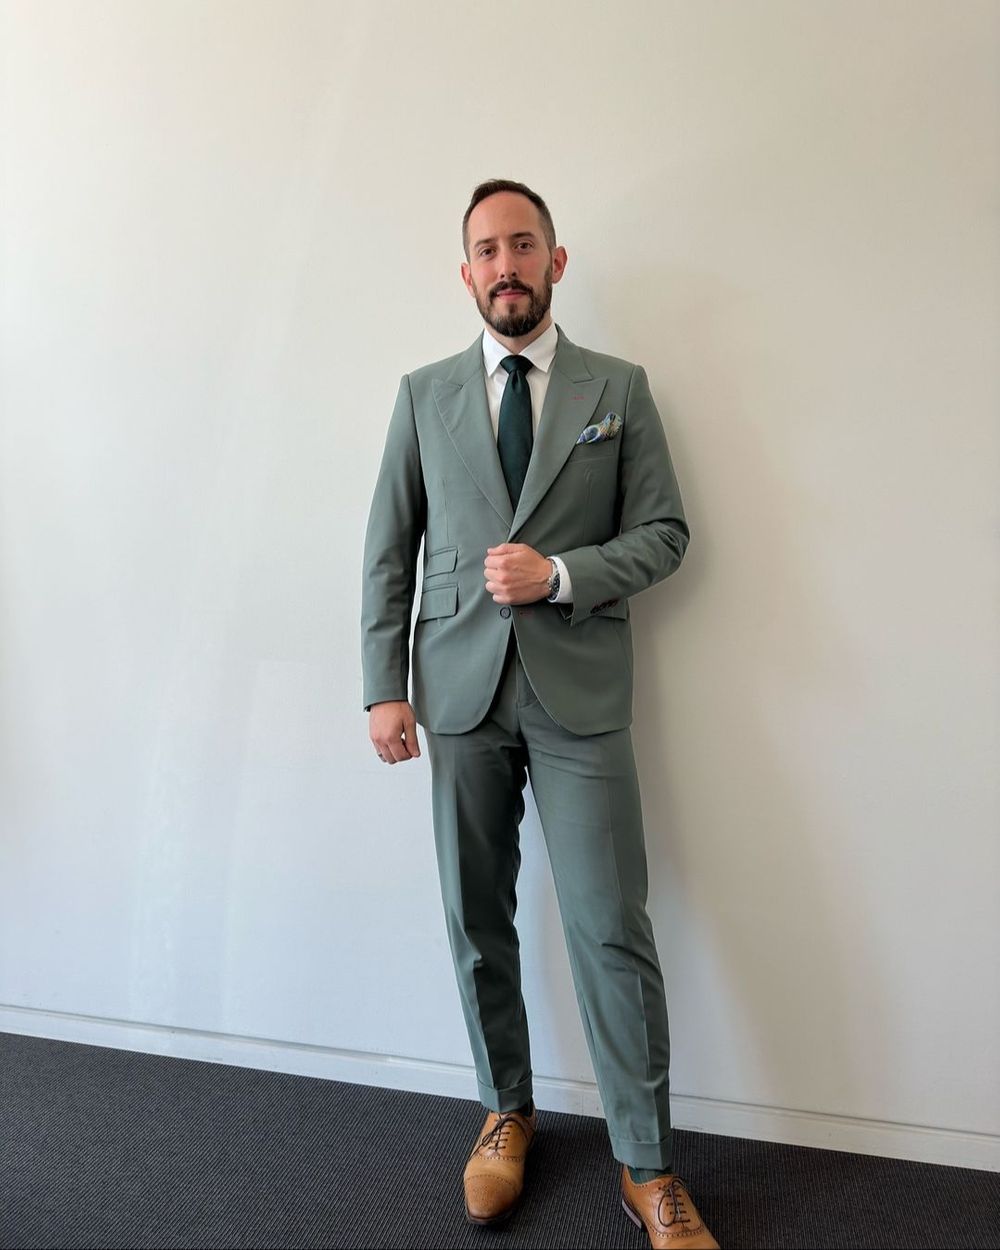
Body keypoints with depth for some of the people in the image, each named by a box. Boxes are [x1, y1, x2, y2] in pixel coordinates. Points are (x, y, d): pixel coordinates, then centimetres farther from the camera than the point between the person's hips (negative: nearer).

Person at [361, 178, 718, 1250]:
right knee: (477, 923, 11)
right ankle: (506, 1113, 33)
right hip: (461, 690, 2)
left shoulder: (618, 389, 7)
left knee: (611, 930, 0)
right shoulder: (423, 394, 10)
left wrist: (558, 573, -13)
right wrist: (385, 686, 1)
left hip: (579, 692, -1)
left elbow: (665, 532, 4)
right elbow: (388, 549, 8)